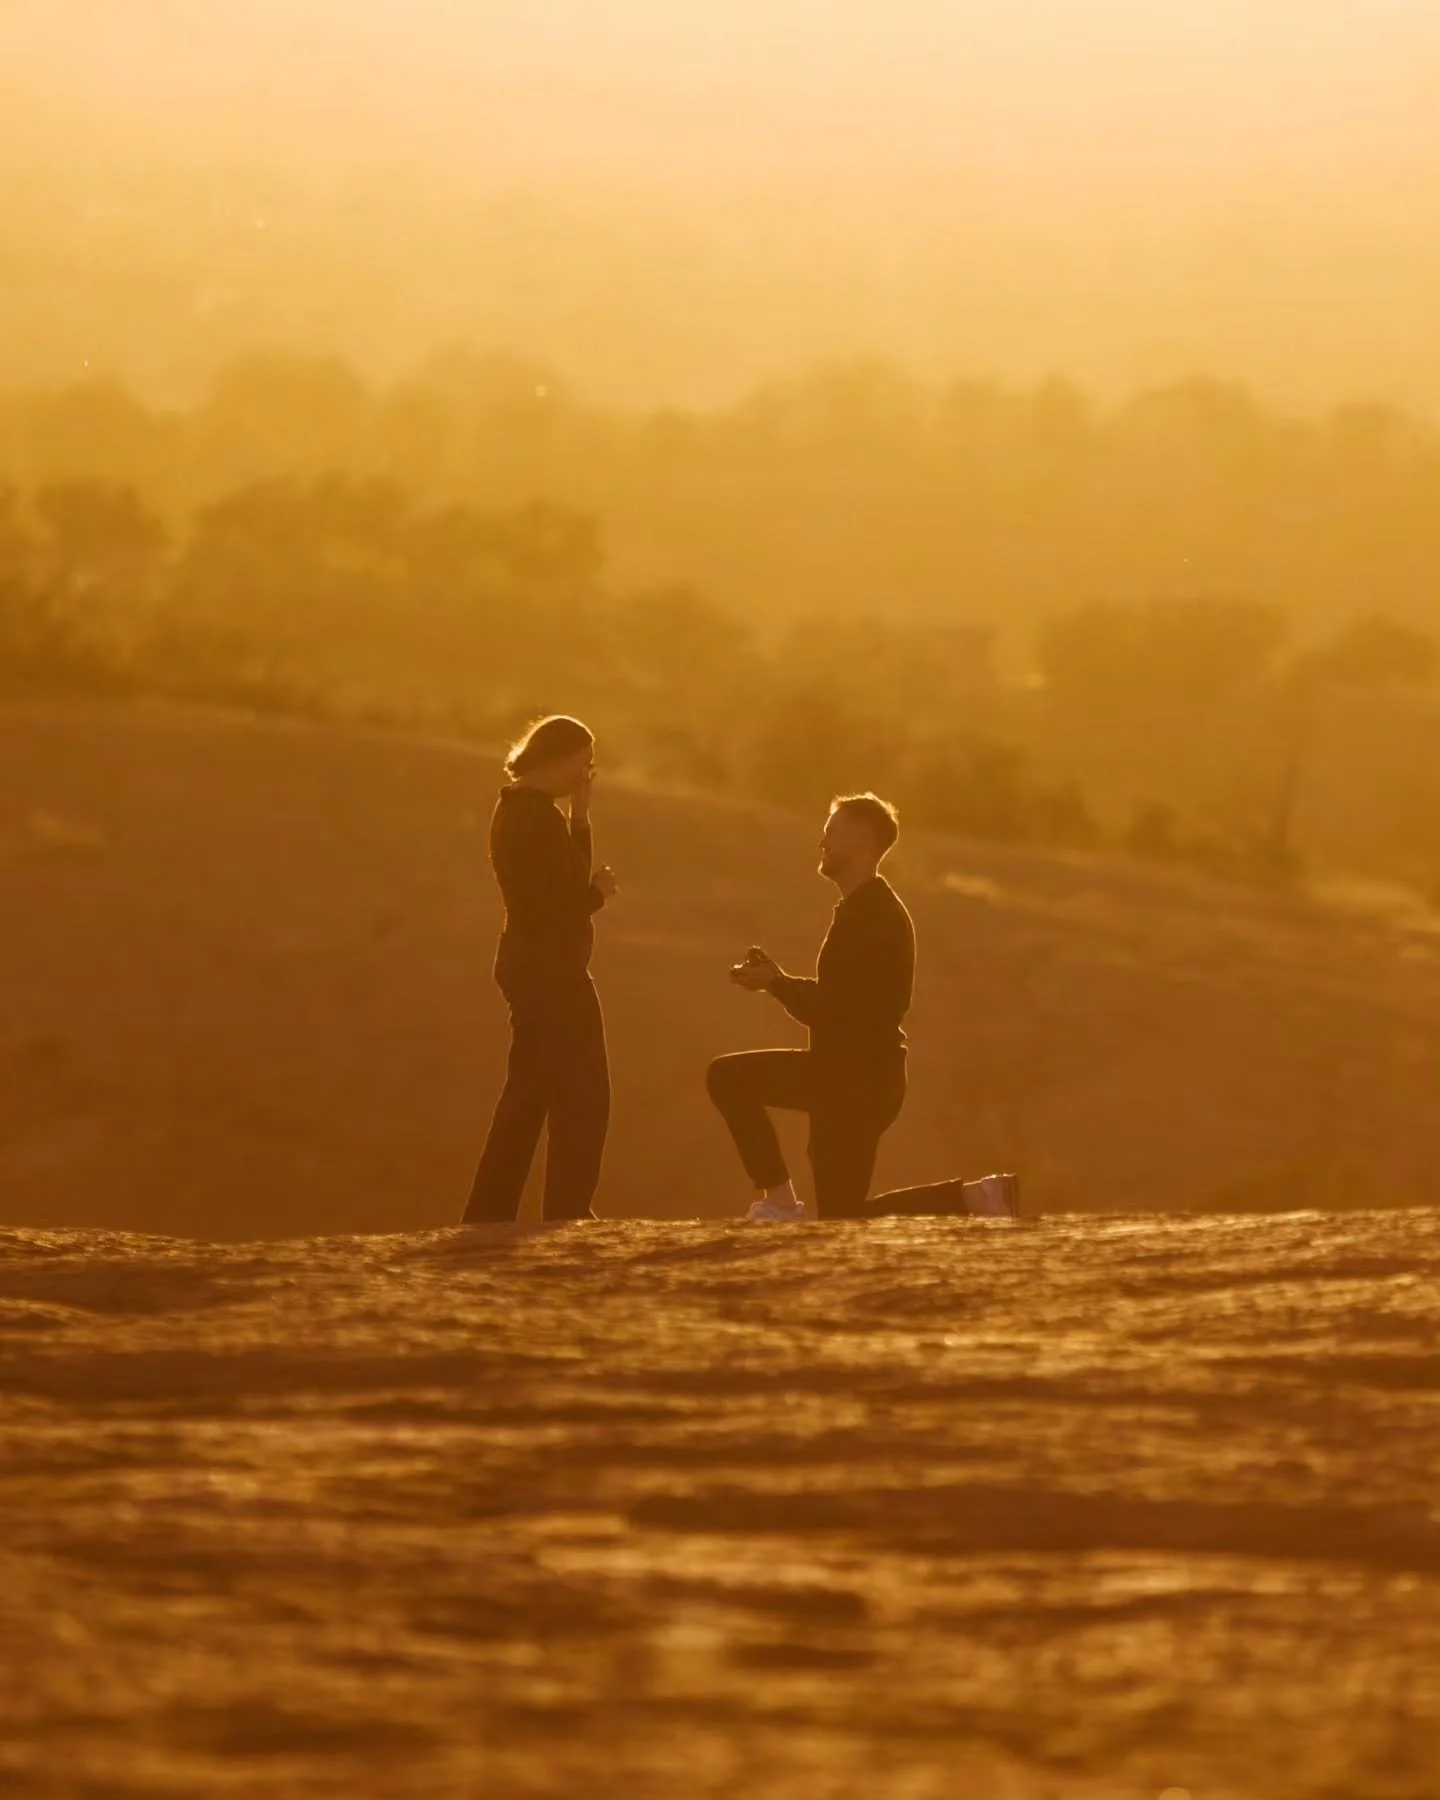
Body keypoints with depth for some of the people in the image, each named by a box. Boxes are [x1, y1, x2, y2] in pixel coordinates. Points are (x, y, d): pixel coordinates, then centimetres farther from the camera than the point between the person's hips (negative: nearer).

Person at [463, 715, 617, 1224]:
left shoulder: (520, 810, 14)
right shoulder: (537, 816, -17)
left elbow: (563, 881, 17)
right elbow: (556, 901, -23)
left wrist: (579, 816, 9)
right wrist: (599, 892, -6)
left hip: (533, 967, 11)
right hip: (551, 970, -11)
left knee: (527, 1096, 13)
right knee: (582, 1097, -8)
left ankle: (488, 1218, 13)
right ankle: (567, 1216, -9)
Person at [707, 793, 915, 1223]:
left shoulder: (875, 916, -20)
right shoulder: (862, 908, 14)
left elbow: (837, 1010, -24)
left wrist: (778, 983, -11)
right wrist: (778, 981, 4)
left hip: (861, 1083, -11)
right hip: (841, 1073, 11)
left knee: (839, 1221, -7)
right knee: (729, 1076, 12)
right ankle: (779, 1197, 6)